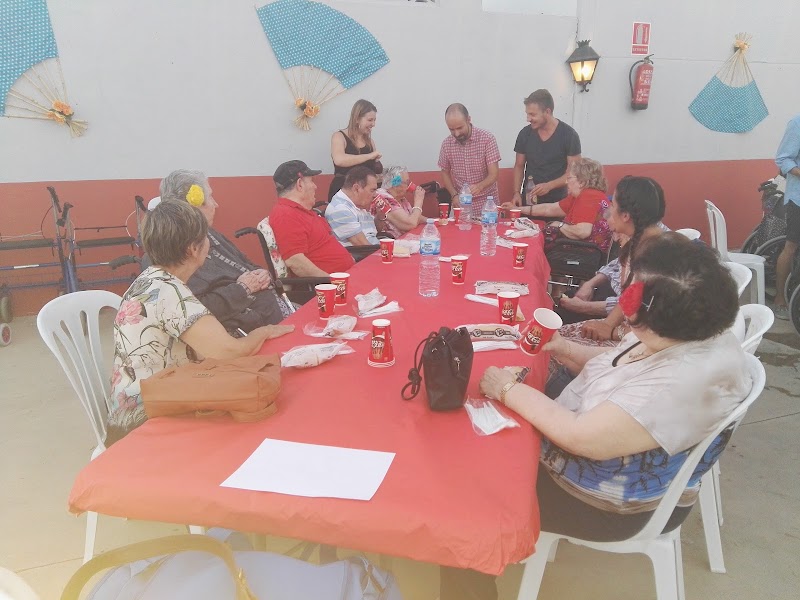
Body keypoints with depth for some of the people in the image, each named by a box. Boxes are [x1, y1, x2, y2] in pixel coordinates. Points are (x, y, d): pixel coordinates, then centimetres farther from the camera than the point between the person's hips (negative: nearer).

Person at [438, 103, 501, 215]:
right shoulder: (446, 144, -3)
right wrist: (454, 195, -6)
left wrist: (479, 186, -35)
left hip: (486, 203, -2)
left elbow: (493, 174, -14)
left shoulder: (487, 139, -12)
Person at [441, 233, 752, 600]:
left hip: (604, 503, -9)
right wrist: (564, 350, -4)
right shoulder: (690, 332, -7)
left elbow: (583, 439, -33)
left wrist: (509, 390, -22)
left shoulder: (687, 381, -35)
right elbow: (615, 368, 11)